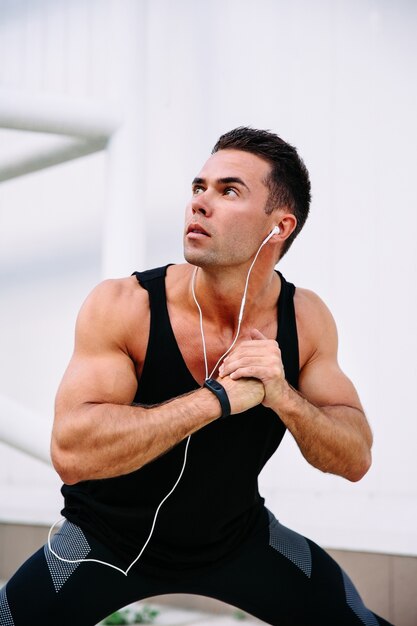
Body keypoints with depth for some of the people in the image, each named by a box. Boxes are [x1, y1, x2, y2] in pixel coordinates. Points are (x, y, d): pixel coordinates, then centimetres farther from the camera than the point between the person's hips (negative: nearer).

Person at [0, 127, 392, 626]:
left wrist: (282, 396, -29)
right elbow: (71, 452, -35)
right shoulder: (123, 306, -24)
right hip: (107, 541, -3)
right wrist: (220, 397, -38)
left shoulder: (306, 318, -12)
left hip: (237, 536, 3)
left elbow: (355, 459, -10)